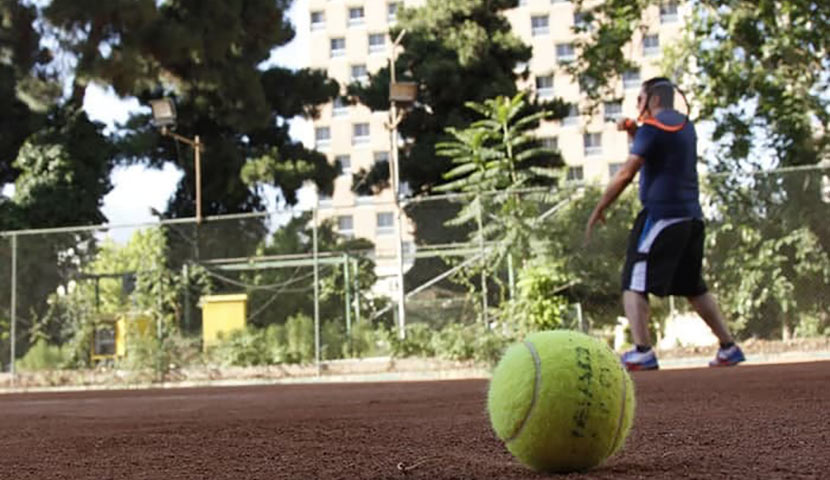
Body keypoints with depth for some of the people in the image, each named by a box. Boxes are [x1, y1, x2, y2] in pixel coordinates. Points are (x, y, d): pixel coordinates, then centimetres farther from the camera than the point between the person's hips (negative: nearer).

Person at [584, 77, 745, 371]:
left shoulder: (653, 127, -7)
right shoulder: (686, 126, 19)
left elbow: (626, 173, -14)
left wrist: (599, 211, -10)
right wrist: (633, 132, 16)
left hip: (661, 214, -8)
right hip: (692, 217, 8)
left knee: (634, 284, -8)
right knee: (694, 288, 18)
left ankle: (642, 353, -20)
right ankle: (729, 348, 18)